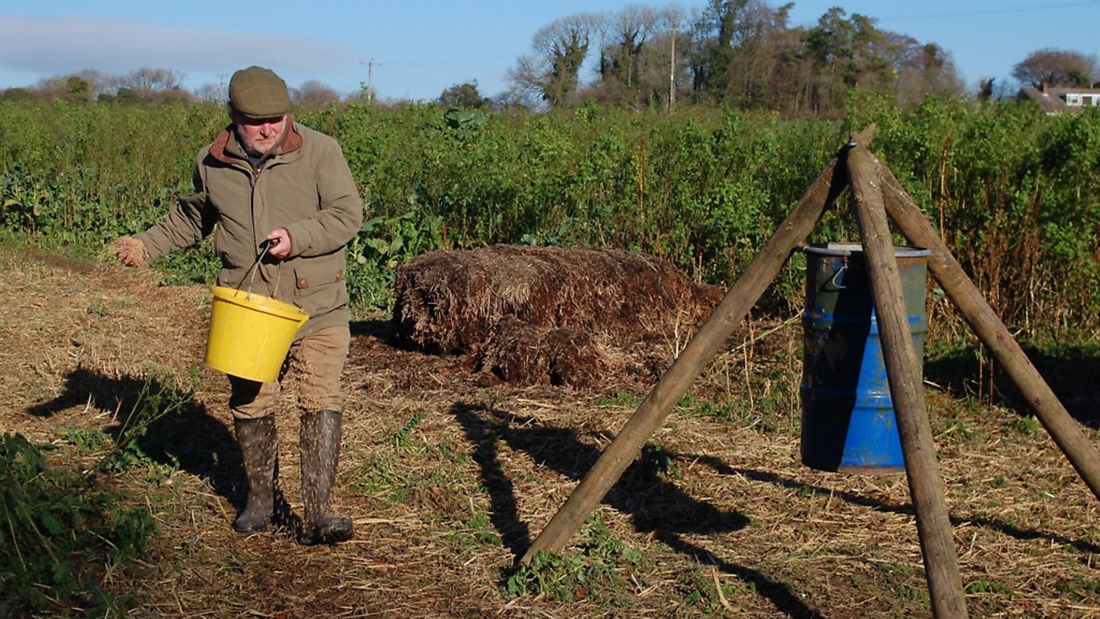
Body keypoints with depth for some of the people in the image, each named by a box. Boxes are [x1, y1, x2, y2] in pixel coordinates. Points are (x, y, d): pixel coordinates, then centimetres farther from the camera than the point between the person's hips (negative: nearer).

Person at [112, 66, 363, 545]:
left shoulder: (319, 150, -5)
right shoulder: (212, 163, 5)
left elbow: (348, 213, -8)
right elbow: (191, 218, 22)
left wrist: (296, 236, -20)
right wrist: (146, 246, 13)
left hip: (317, 306, -3)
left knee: (321, 402, -9)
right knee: (250, 405, 9)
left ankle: (317, 514, -6)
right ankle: (259, 500, 29)